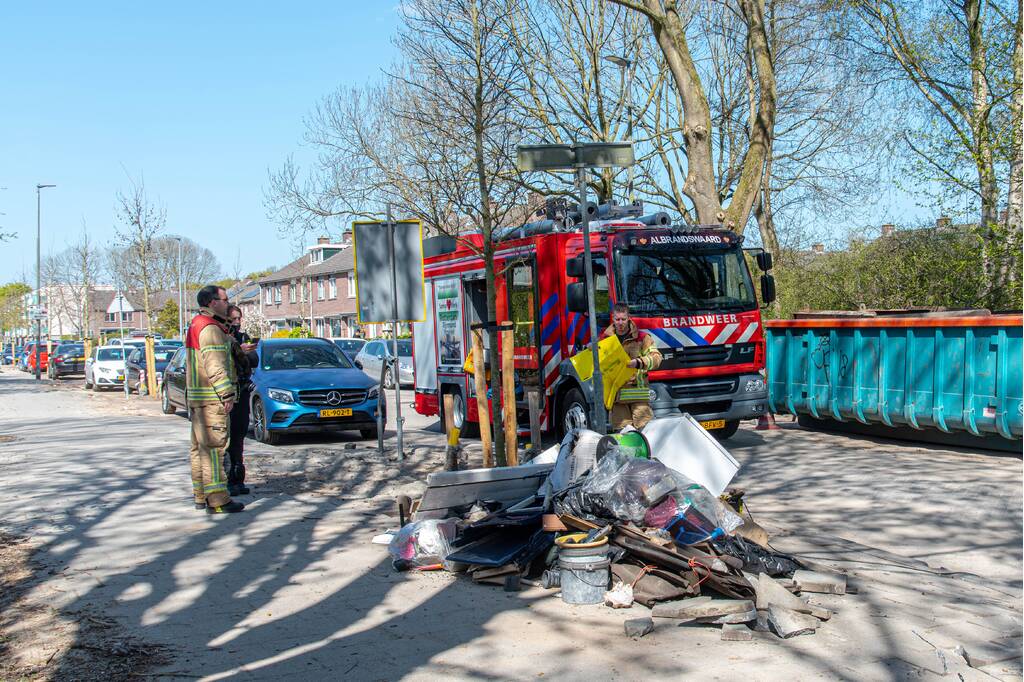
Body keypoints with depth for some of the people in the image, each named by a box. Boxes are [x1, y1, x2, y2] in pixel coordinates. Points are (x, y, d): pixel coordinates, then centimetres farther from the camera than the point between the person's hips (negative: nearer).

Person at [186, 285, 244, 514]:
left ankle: (201, 496, 21)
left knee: (200, 447, 14)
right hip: (211, 397, -11)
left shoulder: (196, 325, 19)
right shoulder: (211, 329, -15)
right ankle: (217, 500, -11)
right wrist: (227, 394, -21)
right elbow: (215, 366, -21)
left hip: (196, 396, 11)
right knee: (213, 447, -10)